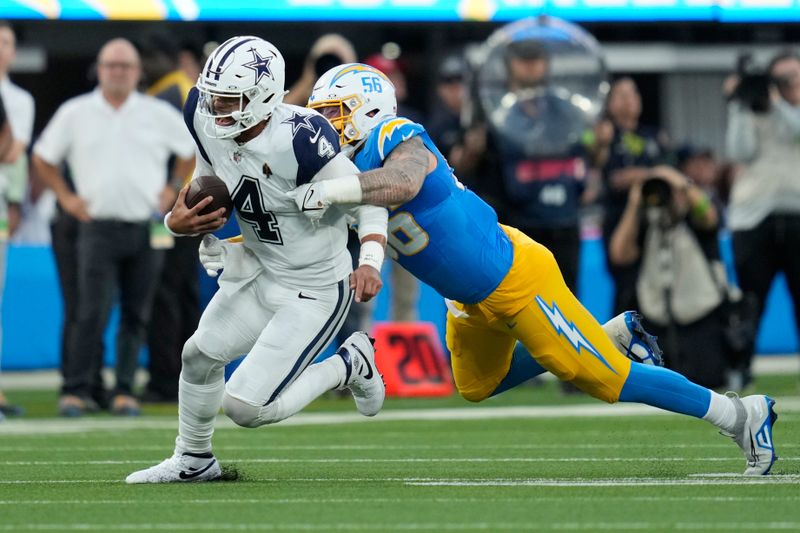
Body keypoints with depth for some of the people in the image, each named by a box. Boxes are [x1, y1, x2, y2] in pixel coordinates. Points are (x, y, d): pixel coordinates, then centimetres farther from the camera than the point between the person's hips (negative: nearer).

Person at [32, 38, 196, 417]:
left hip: (147, 229, 2)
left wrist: (174, 189, 9)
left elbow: (192, 150, 18)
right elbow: (42, 158, 15)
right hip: (99, 226, -2)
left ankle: (124, 390, 11)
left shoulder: (158, 114, 8)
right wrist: (66, 197, 6)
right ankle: (76, 390, -8)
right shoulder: (74, 113, 6)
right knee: (93, 312, -12)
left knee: (136, 315, 3)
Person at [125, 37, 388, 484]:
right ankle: (193, 460, 48)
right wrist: (179, 221, -12)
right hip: (261, 274, 8)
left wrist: (370, 263, -40)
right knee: (201, 354, 21)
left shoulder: (297, 138, -32)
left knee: (246, 408, -9)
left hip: (315, 293, -8)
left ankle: (348, 367, 13)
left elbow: (367, 200, -23)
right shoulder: (205, 118, -11)